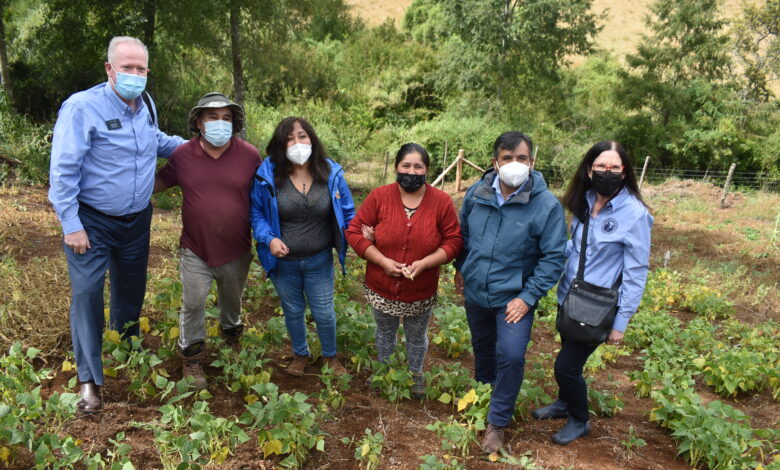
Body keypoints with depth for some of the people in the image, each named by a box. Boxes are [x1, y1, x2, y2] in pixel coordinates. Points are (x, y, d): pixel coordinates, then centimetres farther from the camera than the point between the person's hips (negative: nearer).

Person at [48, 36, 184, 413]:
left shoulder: (146, 106, 1)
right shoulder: (82, 107, -19)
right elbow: (63, 170, -19)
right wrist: (71, 225, -20)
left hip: (137, 220, 6)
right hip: (92, 222, -6)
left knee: (131, 289, 18)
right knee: (87, 293, -5)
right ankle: (89, 379, 9)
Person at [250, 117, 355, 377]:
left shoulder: (331, 173, -10)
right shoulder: (267, 175, -14)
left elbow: (347, 212, 1)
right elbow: (256, 213, -2)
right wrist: (268, 238, -18)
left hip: (319, 261, 0)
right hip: (283, 262, 0)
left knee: (324, 313, 14)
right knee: (293, 312, 21)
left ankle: (330, 356, 43)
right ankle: (300, 354, 49)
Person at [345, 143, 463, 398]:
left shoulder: (442, 202, -12)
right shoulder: (378, 197, -12)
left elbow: (453, 242, -9)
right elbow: (354, 232, -11)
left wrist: (424, 263, -23)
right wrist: (383, 261, -21)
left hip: (421, 292, 0)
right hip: (381, 288, 1)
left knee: (417, 337, 23)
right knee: (385, 333, 25)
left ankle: (416, 374, 50)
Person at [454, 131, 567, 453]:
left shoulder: (547, 205, -19)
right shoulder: (477, 193, -7)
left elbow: (553, 257, -16)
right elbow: (463, 233, 11)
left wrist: (527, 297, -18)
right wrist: (461, 267, 14)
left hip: (514, 297, -4)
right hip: (476, 292, 4)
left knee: (511, 355, -15)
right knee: (482, 348, 22)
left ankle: (497, 422, 9)